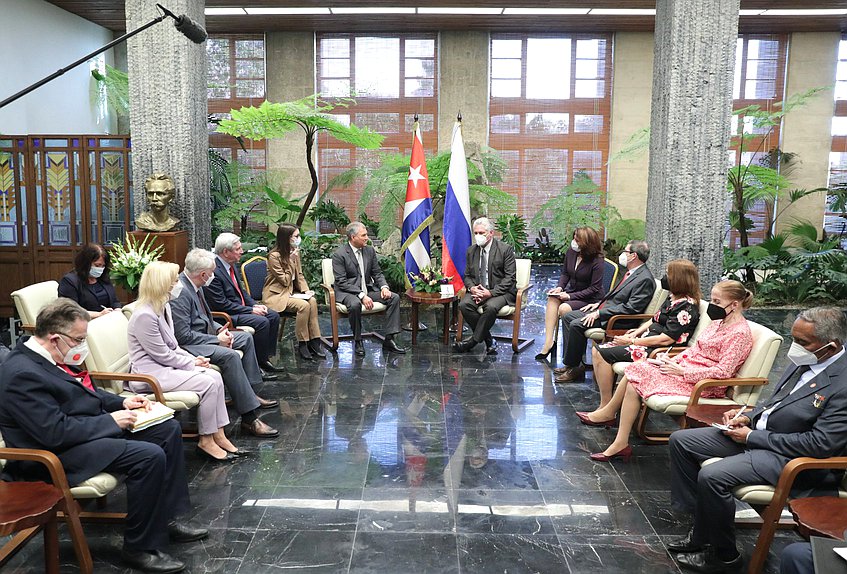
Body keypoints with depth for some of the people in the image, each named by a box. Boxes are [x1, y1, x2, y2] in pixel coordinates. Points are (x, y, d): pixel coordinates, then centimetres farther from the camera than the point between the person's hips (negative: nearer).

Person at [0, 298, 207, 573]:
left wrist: (122, 402, 4)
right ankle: (140, 548, -9)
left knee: (169, 429, 5)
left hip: (97, 426, 11)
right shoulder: (22, 374, -24)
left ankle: (166, 516, 11)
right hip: (61, 452, -10)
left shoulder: (51, 356, 5)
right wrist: (111, 421, -19)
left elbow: (87, 392, 19)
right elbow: (56, 433, -27)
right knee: (150, 456, -27)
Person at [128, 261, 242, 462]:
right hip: (150, 374, -9)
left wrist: (193, 359, 1)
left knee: (215, 376, -7)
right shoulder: (144, 316, -21)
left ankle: (218, 434, -4)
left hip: (165, 365, 9)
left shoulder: (163, 307, 9)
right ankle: (206, 441, -7)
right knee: (207, 383, -20)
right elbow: (162, 355, -18)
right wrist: (192, 363, -9)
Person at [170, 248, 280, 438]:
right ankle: (249, 418, -26)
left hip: (204, 334, 11)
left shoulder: (194, 286, 6)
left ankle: (249, 393, 18)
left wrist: (218, 329, 3)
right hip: (188, 344, -11)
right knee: (231, 356, -30)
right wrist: (217, 339, -18)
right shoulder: (181, 292, -24)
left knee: (246, 337, 13)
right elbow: (183, 335, -26)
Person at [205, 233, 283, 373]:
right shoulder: (214, 271, -21)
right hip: (226, 315, -10)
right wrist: (250, 310, -19)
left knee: (274, 316, 1)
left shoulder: (232, 266, 8)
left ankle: (266, 358, 5)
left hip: (241, 307, 10)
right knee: (262, 322, -24)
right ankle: (260, 362, -8)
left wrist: (255, 305, 1)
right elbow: (221, 304, -22)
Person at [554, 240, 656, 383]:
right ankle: (575, 362, 9)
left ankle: (573, 367, -7)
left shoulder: (645, 279, -18)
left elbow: (630, 308, -23)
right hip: (604, 309, 11)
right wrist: (599, 304, 11)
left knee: (576, 324, -22)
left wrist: (599, 313, -22)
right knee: (569, 316, 8)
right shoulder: (631, 272, 13)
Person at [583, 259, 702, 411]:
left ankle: (606, 408, -7)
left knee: (602, 354, -17)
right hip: (646, 342, 10)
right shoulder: (673, 298, 12)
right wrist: (636, 333, 5)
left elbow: (666, 339, -21)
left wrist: (632, 341, -15)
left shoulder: (687, 306, -17)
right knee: (597, 350, -1)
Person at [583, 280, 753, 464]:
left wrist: (682, 371, -19)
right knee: (634, 370, -4)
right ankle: (607, 414, 6)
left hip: (702, 385, -9)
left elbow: (723, 372, -22)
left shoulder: (740, 333, -15)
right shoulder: (719, 322, 14)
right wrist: (672, 360, 0)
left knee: (635, 381, -17)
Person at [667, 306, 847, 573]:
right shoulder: (806, 360, 5)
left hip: (788, 456, -9)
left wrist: (752, 437, -17)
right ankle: (701, 528, 11)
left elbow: (820, 444, -22)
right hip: (755, 432, 9)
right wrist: (748, 416, 0)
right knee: (680, 440, 2)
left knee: (712, 476, -27)